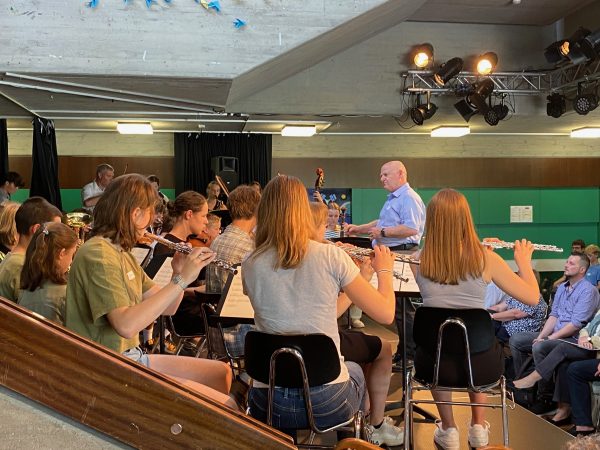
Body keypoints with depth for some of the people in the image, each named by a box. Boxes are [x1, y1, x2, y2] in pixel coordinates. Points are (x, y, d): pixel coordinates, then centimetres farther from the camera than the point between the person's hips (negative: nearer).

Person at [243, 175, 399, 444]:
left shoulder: (250, 266, -4)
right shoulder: (331, 256, -12)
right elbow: (386, 314, -6)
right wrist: (384, 269, 13)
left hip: (268, 406, 1)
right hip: (327, 403, -1)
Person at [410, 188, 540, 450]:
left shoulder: (419, 261, -4)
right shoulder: (485, 258, -9)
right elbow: (532, 297, 3)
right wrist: (524, 259, 18)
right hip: (481, 364, 0)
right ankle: (478, 427, 38)